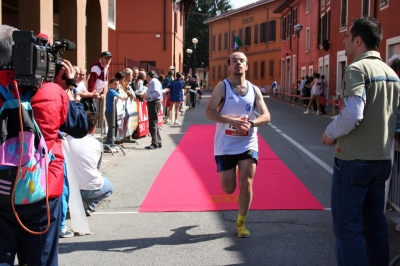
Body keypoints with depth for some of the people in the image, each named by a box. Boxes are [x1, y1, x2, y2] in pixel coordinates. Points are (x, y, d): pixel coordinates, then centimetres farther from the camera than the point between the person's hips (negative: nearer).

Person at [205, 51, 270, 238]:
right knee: (229, 189, 4)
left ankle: (241, 223, 13)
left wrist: (251, 123, -22)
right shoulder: (222, 86, -7)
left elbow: (266, 116, -1)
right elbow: (209, 112, -16)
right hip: (225, 145, -2)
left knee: (246, 184, -5)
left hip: (248, 144, 2)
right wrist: (233, 120, -28)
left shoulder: (254, 90, 3)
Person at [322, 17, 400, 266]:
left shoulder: (357, 68, -14)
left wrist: (331, 133, -8)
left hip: (353, 159, -8)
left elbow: (352, 115, -24)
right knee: (375, 224, 16)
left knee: (347, 228, -1)